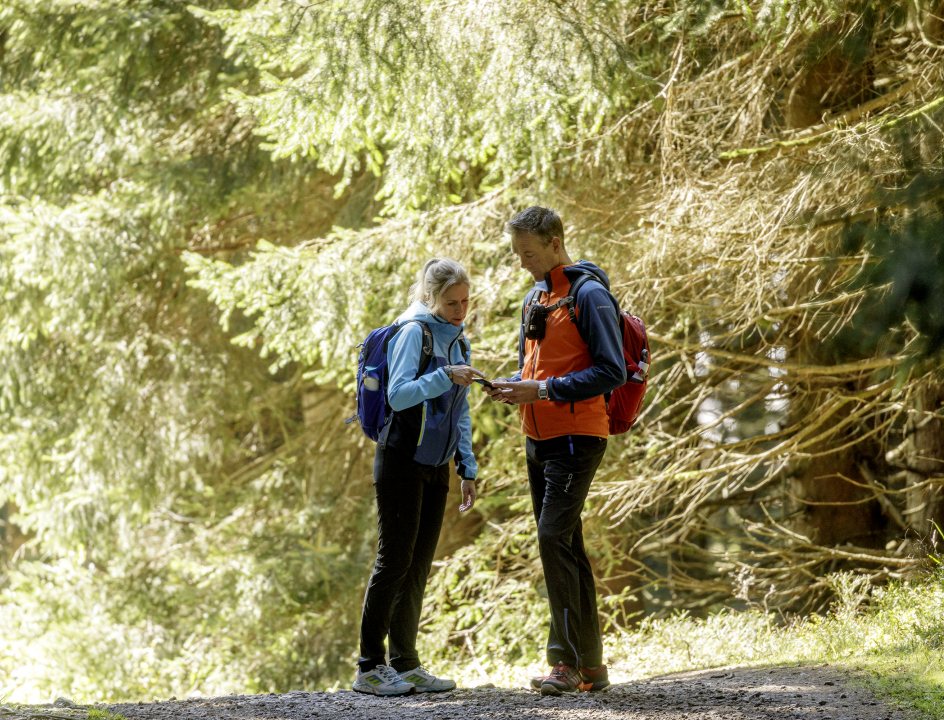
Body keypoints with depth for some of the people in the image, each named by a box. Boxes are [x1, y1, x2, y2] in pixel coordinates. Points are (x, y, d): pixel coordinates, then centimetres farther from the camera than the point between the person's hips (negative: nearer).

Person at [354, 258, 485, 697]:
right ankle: (369, 668, -5)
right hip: (402, 462, -8)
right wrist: (445, 377, -30)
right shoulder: (414, 332, -10)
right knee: (394, 560, -8)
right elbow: (397, 395, -20)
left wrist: (468, 468, 15)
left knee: (419, 565, 7)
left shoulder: (457, 341, 14)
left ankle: (405, 665, 10)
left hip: (435, 467, 8)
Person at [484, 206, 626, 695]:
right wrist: (514, 387, 2)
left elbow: (612, 372, -16)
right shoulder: (534, 298, 16)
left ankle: (566, 662, -14)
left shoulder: (589, 294, -11)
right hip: (539, 437, 9)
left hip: (576, 436, -9)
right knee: (565, 547, 9)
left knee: (554, 536, -17)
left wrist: (543, 389, -20)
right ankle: (590, 666, 13)